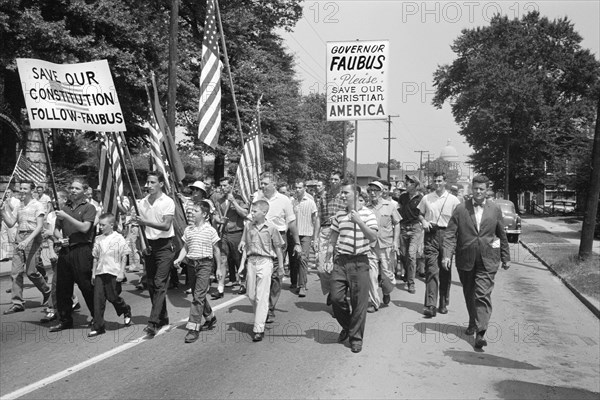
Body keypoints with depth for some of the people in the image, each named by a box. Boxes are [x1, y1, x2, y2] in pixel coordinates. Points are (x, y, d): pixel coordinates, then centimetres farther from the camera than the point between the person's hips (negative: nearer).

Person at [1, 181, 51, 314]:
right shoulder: (19, 206, 15)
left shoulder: (38, 206, -4)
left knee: (30, 271, -8)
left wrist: (27, 240, -22)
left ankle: (46, 292, 17)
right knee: (15, 271, 0)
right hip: (19, 238, 6)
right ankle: (17, 303, 5)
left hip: (33, 238, -6)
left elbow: (39, 226, -12)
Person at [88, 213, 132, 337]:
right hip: (100, 273, 4)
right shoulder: (98, 239, 9)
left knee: (113, 297, 2)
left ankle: (126, 311, 33)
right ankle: (98, 327, 4)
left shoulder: (119, 238, -6)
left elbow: (124, 256, -5)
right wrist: (93, 273, 12)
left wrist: (122, 272, -10)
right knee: (98, 299, -1)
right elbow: (95, 257, 15)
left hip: (113, 273, -4)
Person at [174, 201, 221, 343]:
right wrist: (179, 259, -7)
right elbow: (185, 248, 12)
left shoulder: (210, 230, -4)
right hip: (191, 264, 5)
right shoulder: (188, 229, 8)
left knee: (198, 296, -10)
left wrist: (219, 268, 4)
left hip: (205, 264, -5)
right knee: (198, 295, 14)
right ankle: (210, 318, 35)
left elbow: (216, 250, 3)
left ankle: (194, 328, -8)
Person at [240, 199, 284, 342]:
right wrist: (242, 264, 7)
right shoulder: (248, 227, 7)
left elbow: (278, 247, 1)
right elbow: (245, 246, 13)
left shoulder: (271, 227, -5)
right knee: (251, 295, 10)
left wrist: (281, 266, 4)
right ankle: (263, 314, 37)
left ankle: (259, 329, -2)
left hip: (265, 262, -5)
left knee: (262, 297, -5)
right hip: (251, 261, 5)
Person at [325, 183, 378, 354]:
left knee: (359, 301, 0)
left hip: (359, 262, -3)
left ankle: (356, 337, 15)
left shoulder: (368, 214, -1)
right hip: (340, 261, 3)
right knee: (336, 297, -1)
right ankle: (346, 326, 26)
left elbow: (373, 237, -12)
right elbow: (333, 240, 15)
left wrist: (359, 221, -21)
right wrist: (327, 260, 8)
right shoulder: (338, 216, 10)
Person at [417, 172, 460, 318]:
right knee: (431, 270, -9)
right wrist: (423, 221, -2)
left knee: (445, 272, 7)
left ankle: (443, 304, 19)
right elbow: (420, 214, 19)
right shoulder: (426, 198, 9)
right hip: (431, 235, 0)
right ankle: (430, 306, -13)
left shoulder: (453, 200, 4)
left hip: (446, 235, 0)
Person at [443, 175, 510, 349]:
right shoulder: (461, 209, 0)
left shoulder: (495, 209, 4)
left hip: (488, 260, -1)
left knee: (483, 295, -10)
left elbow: (502, 235, 11)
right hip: (465, 260, 1)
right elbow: (450, 233, -3)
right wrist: (447, 255, -15)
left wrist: (506, 258, 14)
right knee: (469, 294, 15)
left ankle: (481, 333, -11)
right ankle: (473, 323, 36)